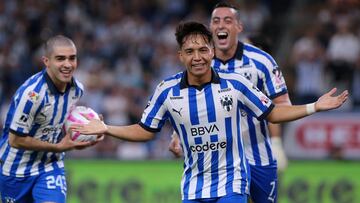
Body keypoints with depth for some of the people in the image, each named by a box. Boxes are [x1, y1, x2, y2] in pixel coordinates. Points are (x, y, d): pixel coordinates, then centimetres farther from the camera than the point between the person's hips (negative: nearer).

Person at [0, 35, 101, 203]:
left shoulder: (77, 89, -6)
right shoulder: (31, 93, -28)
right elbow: (15, 140, -23)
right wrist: (58, 147, -20)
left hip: (51, 166, 4)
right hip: (17, 169, -4)